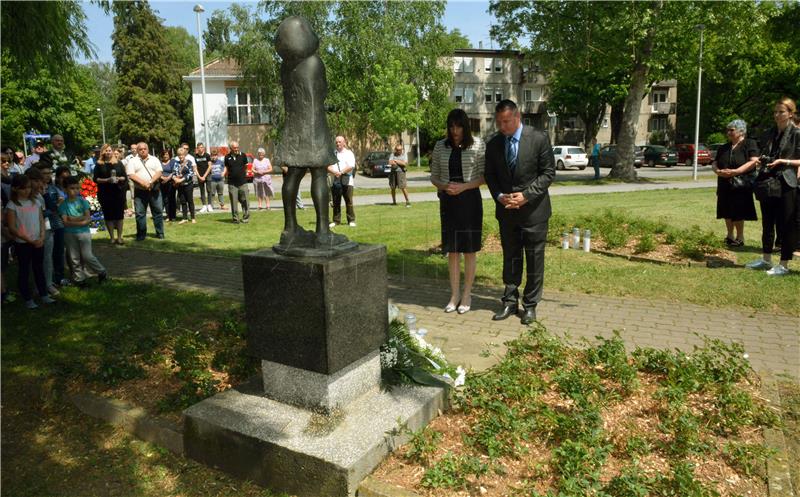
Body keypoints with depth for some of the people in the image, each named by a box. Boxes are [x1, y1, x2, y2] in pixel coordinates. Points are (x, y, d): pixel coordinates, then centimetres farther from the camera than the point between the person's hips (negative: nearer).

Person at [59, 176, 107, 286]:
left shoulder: (83, 201, -2)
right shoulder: (63, 204, -4)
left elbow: (88, 217, -7)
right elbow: (65, 222, -10)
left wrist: (73, 218, -12)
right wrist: (81, 222, -17)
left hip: (84, 232, -1)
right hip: (69, 234, 1)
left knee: (87, 256, -6)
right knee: (74, 258, 8)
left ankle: (102, 272, 13)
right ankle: (79, 279, 19)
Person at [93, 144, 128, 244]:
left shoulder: (119, 163, 8)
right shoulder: (99, 165, 4)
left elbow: (125, 177, 8)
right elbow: (95, 179, 0)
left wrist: (119, 179, -12)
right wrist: (107, 180, -14)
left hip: (118, 192, 1)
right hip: (105, 194, -1)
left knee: (119, 214, 1)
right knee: (108, 215, 2)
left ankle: (119, 237, 7)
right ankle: (112, 238, 9)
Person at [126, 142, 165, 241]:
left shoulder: (154, 159, 9)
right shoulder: (132, 161, 5)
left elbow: (159, 172, -2)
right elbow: (131, 175, -6)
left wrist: (151, 182, -17)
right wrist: (143, 183, -18)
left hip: (154, 190, 1)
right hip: (140, 191, -1)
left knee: (158, 212, 4)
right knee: (140, 213, 1)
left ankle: (160, 233, 12)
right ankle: (141, 235, 9)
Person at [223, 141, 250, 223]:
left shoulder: (242, 155, 2)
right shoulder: (227, 157, 5)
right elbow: (226, 167, 15)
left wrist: (245, 174, 4)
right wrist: (223, 173, 0)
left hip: (242, 182, -1)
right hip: (232, 183, 1)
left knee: (244, 201, 0)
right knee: (233, 202, 3)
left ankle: (246, 218, 9)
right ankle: (235, 218, 11)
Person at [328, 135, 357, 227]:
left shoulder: (349, 153, 10)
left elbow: (351, 166, -5)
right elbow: (328, 166, 5)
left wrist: (341, 172, -17)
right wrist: (334, 172, -15)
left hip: (347, 181, -2)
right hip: (335, 181, 2)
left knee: (349, 202, -3)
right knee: (336, 202, 3)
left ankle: (351, 220, 2)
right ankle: (336, 220, 9)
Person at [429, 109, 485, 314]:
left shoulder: (477, 145, -3)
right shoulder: (440, 147, 6)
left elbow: (484, 176, -4)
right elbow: (434, 176, 11)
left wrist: (463, 186, -17)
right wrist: (444, 187, -10)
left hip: (470, 200, -3)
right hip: (448, 201, 3)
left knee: (469, 249, 4)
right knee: (452, 250, 8)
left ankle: (467, 295, 15)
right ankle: (454, 294, 18)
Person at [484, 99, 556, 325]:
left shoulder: (539, 139, -9)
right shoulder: (493, 144, 1)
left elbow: (548, 173, -7)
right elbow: (490, 175, 8)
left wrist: (526, 195, -18)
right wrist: (499, 196, -11)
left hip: (533, 209, -3)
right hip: (506, 210, 3)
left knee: (534, 259, 5)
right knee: (510, 258, 12)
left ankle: (530, 305, 18)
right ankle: (510, 302, 22)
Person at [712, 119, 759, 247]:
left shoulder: (750, 144, -3)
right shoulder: (724, 148, 16)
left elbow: (753, 161, -14)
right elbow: (714, 163, 15)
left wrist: (735, 172, -23)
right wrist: (717, 170, -9)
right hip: (725, 186, 6)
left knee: (738, 213, -4)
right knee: (727, 212, 9)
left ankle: (740, 237, 9)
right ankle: (730, 235, 21)